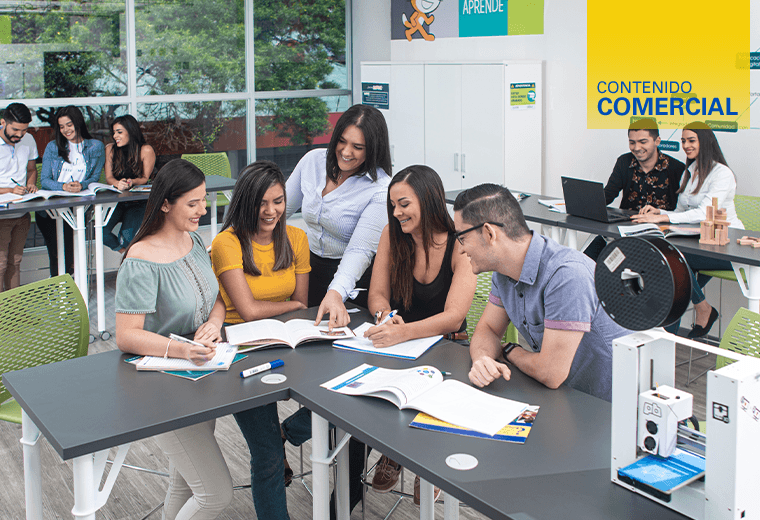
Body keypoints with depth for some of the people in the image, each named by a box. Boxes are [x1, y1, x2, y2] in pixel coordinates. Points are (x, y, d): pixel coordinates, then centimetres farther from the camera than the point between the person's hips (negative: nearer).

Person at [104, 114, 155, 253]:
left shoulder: (146, 150, -4)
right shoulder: (111, 149, 5)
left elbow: (145, 178, -3)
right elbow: (109, 177, 1)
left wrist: (131, 182, -26)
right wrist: (118, 184, -25)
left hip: (138, 203, -3)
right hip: (115, 200, 3)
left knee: (127, 235, -27)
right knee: (101, 231, -23)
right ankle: (124, 252, 8)